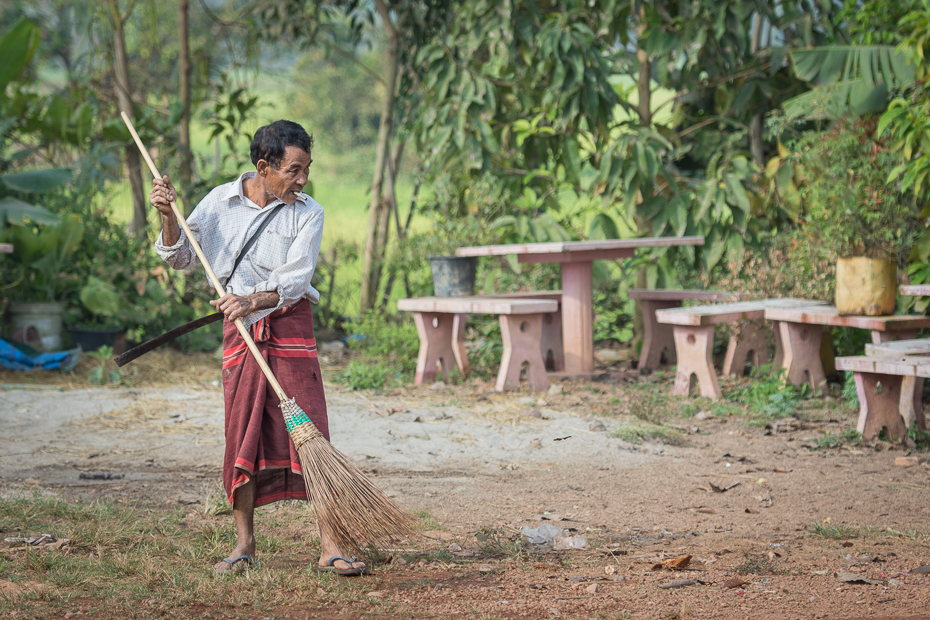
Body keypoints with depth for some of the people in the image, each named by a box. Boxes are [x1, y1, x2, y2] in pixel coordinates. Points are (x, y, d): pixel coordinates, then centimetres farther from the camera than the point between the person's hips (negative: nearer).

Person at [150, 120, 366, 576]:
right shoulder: (219, 202, 2)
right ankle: (244, 544, 15)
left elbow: (294, 280, -12)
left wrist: (253, 300, -29)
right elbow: (180, 258, 9)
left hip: (290, 326, -1)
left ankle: (328, 547, -6)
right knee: (242, 436, 2)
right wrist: (168, 216, -9)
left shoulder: (308, 213, -2)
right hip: (240, 332, 1)